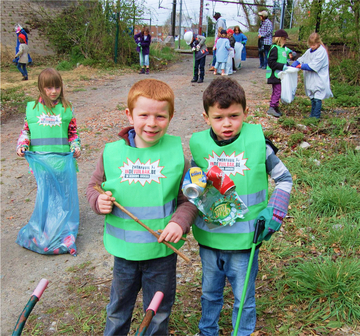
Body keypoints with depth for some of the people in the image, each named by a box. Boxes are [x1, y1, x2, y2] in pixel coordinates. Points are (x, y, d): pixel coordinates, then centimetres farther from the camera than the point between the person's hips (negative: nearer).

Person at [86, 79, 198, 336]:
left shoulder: (176, 154, -11)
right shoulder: (112, 153, -8)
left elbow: (190, 198, -5)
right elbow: (94, 185, 7)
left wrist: (180, 221, -22)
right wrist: (99, 201, -14)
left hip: (162, 252, -1)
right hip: (123, 250, 2)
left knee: (158, 314, 20)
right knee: (117, 311, 25)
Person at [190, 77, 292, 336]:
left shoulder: (258, 142, -13)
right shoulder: (199, 144, -7)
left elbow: (285, 179, -1)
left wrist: (274, 212, -12)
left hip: (245, 239, -2)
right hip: (209, 237, 3)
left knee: (244, 299, 15)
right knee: (210, 293, 24)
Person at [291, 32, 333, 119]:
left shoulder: (321, 52, -16)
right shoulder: (309, 51, 8)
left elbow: (314, 66, -21)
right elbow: (301, 59, 11)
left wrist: (302, 66, -16)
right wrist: (292, 66, -5)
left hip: (319, 81, -8)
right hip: (310, 79, 8)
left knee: (317, 98, -4)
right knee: (312, 98, 16)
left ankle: (316, 116, 3)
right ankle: (312, 115, 26)